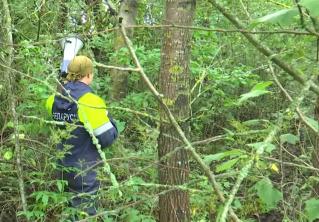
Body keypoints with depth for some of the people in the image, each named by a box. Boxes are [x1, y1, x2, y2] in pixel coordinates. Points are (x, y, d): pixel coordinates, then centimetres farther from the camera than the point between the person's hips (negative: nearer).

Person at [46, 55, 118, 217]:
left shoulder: (54, 99, 0)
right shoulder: (90, 101, -19)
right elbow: (107, 137, -19)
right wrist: (108, 118, 0)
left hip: (62, 169, 6)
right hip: (83, 172, -6)